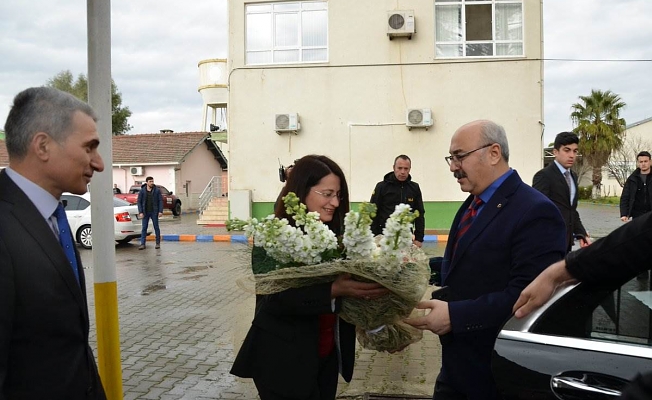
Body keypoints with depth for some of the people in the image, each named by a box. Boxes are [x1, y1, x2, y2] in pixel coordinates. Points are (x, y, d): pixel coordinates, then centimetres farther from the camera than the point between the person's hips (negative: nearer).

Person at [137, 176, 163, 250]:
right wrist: (140, 212, -8)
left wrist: (160, 211, -10)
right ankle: (142, 244, 5)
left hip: (154, 212, -1)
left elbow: (160, 201, -2)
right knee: (144, 228, 2)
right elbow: (139, 202, 0)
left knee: (156, 227, 5)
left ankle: (158, 243, 14)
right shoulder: (142, 191, -1)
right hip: (145, 212, 1)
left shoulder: (157, 190, -2)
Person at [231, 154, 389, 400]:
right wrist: (334, 290, -36)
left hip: (328, 355, 6)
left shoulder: (335, 234, 3)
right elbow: (275, 297, -25)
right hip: (284, 360, -5)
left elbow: (349, 279, 3)